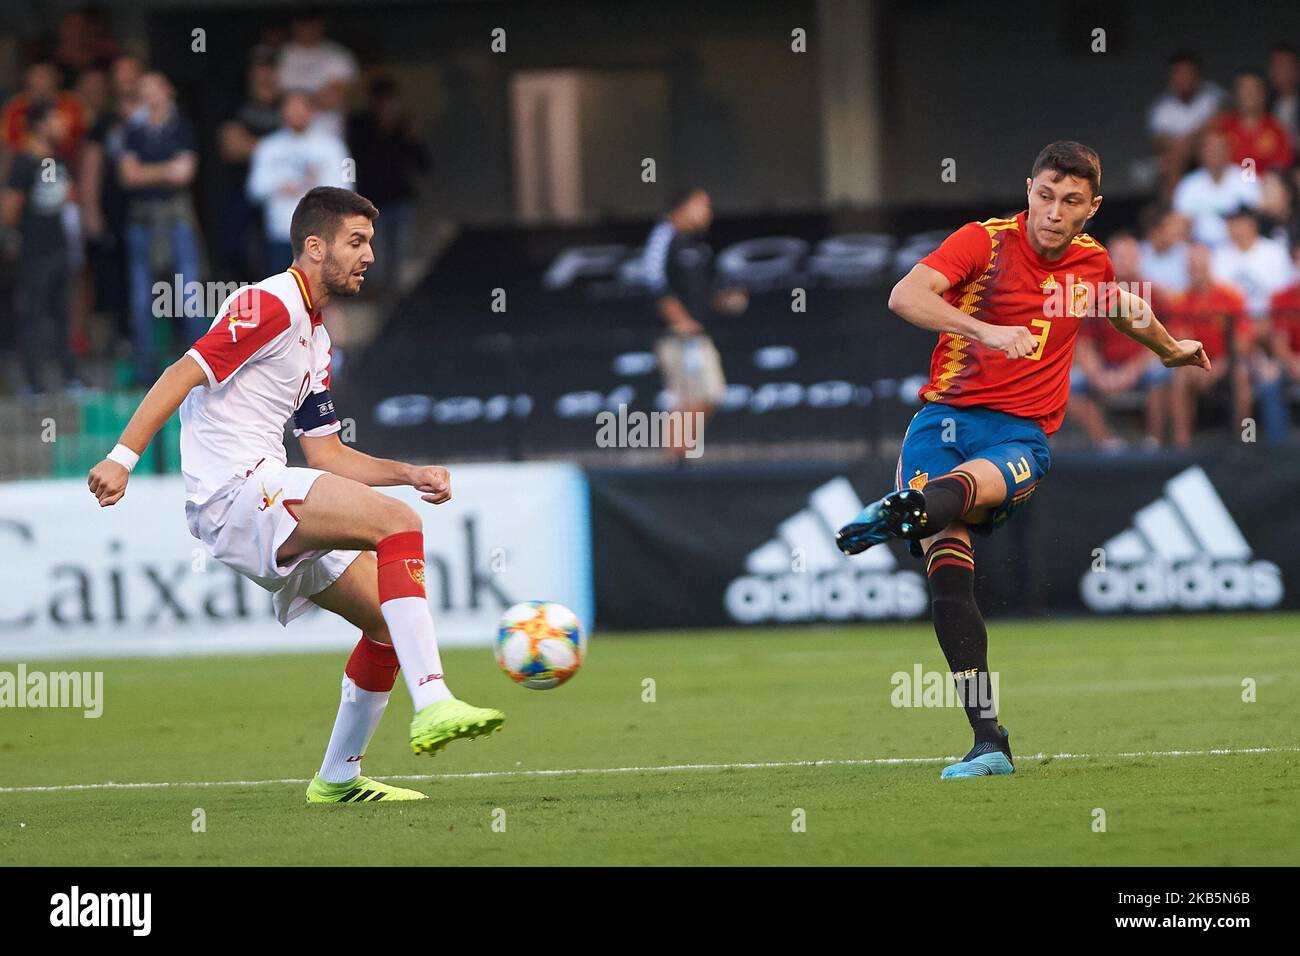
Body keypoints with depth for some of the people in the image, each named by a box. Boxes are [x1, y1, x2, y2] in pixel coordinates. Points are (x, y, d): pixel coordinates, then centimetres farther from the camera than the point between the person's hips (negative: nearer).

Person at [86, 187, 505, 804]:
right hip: (234, 488, -10)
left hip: (267, 502, 10)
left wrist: (409, 473, 10)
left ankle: (338, 778, 17)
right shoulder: (270, 305, -7)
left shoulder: (316, 339, 23)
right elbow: (183, 375, -15)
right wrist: (123, 457, -24)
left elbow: (326, 455, 24)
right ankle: (433, 705, -35)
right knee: (397, 523, -26)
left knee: (391, 619, 9)